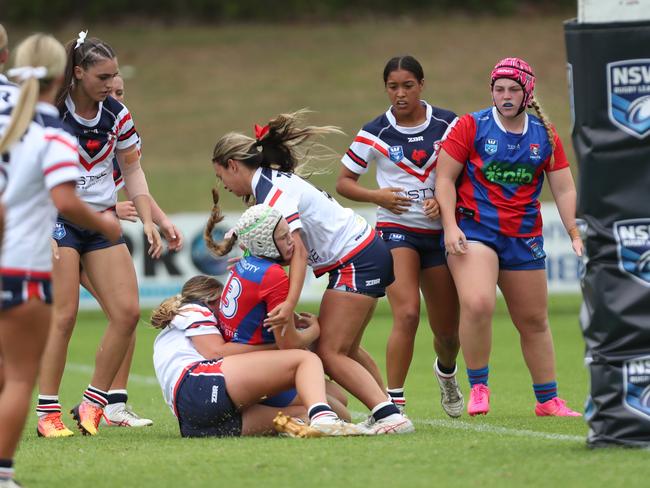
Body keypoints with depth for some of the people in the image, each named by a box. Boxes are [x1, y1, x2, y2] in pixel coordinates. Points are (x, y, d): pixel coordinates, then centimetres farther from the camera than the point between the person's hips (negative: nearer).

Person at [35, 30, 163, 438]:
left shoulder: (116, 114, 1)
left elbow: (132, 168, 13)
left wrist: (147, 220, 5)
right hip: (58, 218, -5)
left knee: (128, 312, -5)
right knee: (65, 315, -13)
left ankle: (94, 403, 6)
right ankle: (48, 413, -6)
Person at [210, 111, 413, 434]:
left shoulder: (272, 192, -17)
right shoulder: (275, 181, 12)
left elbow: (298, 251, -27)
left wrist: (290, 304, -36)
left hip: (357, 262, -10)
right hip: (368, 254, 10)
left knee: (329, 353, -11)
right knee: (344, 351, 15)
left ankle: (389, 416, -19)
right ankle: (385, 411, 15)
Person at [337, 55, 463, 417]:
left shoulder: (449, 124, -1)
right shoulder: (375, 133, -3)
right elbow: (344, 182, 5)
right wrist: (377, 196, -14)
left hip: (440, 232, 2)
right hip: (396, 230, -2)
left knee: (448, 330, 10)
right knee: (407, 315, -23)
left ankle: (446, 371, 46)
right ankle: (394, 402, -18)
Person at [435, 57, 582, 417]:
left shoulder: (545, 136, 6)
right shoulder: (471, 126, -3)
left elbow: (564, 190, 9)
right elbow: (444, 178, -3)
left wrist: (575, 234, -2)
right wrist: (450, 226, -14)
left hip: (524, 238, 4)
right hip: (473, 228, -4)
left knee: (534, 320, 10)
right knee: (477, 305, -26)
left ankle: (548, 400, 24)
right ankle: (478, 387, -10)